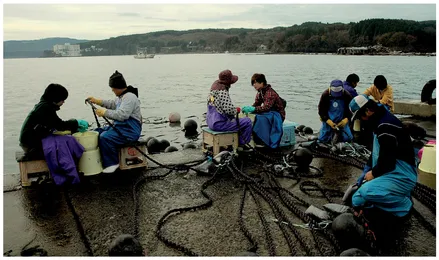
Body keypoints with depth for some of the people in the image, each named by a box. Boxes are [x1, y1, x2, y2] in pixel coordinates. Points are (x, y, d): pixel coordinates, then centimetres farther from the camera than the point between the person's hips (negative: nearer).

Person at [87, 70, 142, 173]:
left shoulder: (130, 97, -19)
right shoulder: (122, 96, 14)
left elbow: (121, 115, -29)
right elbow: (113, 104, 32)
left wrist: (104, 112, -20)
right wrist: (97, 101, 22)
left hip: (130, 131, -11)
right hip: (120, 127, 11)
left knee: (105, 137, -27)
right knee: (97, 132, 10)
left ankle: (111, 163, -11)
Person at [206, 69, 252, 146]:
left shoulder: (213, 89, 9)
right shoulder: (223, 92, -21)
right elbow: (229, 110, -28)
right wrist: (237, 110, -6)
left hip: (210, 122, 10)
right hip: (219, 124, -10)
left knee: (234, 118, 34)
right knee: (247, 122, -3)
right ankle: (241, 144, 13)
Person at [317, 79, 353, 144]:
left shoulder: (347, 96, -9)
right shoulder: (325, 95, -10)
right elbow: (321, 110, -5)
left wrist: (346, 119, -19)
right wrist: (328, 121, -18)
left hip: (342, 122, 1)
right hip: (328, 122, 0)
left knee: (347, 139, -4)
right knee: (322, 140, -1)